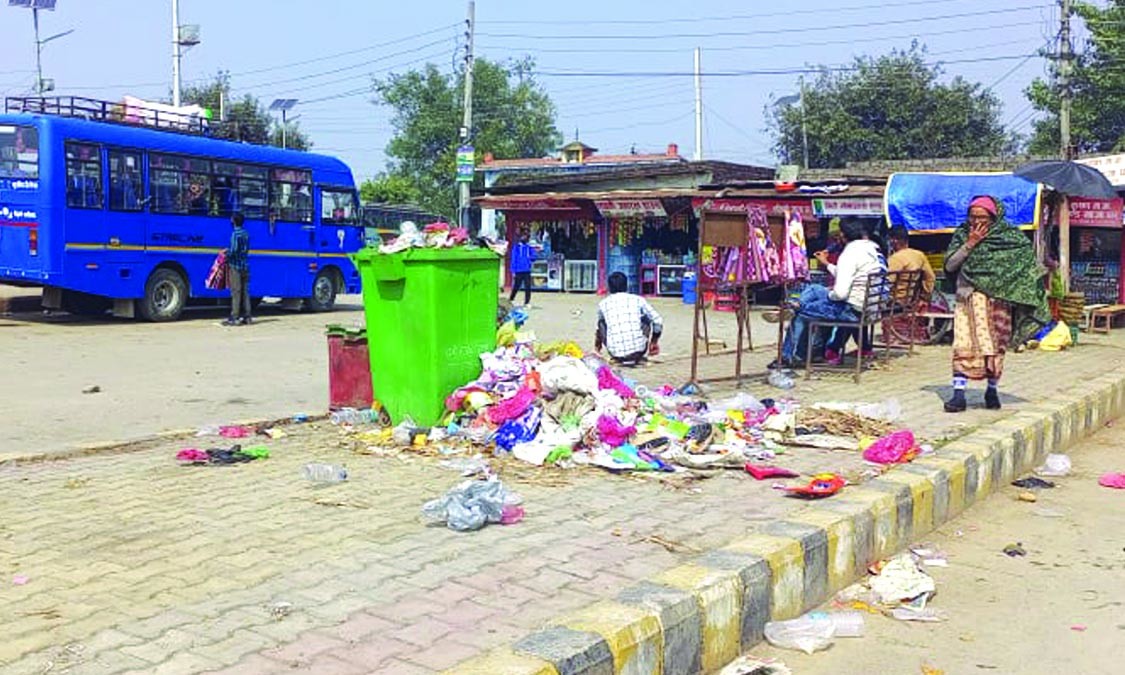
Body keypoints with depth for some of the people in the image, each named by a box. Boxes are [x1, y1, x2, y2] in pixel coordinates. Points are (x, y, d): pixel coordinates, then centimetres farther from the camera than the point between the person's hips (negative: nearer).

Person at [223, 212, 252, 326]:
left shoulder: (235, 234, -12)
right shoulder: (246, 233, 11)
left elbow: (234, 250, -18)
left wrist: (227, 257, -1)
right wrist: (229, 251, 20)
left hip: (235, 266, -7)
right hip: (245, 266, 7)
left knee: (236, 292, -6)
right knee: (245, 292, 9)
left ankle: (235, 318, -5)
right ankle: (246, 316, 10)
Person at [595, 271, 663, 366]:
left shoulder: (603, 304, 12)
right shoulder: (638, 300, 9)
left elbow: (599, 328, 30)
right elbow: (658, 321, 10)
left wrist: (597, 347, 49)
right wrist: (654, 342, 28)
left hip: (616, 355, 0)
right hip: (638, 352, 0)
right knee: (647, 318, 26)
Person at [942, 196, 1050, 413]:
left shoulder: (1009, 236, 1)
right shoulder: (962, 235, 5)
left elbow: (1028, 259, 6)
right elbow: (949, 266, -3)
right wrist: (970, 243, -10)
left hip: (997, 300, 0)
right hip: (968, 299, 1)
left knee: (996, 346, 5)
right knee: (963, 345, -8)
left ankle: (992, 390, 20)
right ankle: (959, 393, -9)